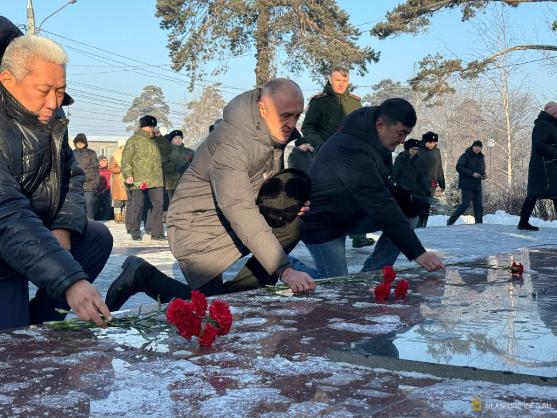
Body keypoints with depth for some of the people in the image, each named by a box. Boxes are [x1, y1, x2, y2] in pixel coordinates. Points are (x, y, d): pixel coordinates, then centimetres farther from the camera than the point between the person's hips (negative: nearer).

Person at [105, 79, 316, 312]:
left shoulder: (276, 130, -2)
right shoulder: (230, 142, -30)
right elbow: (239, 210, -40)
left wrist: (290, 202, -9)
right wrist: (285, 270, -45)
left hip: (239, 220, 8)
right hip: (198, 226, -8)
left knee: (294, 223, -13)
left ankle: (237, 291, -3)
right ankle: (144, 276, 11)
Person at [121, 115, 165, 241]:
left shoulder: (154, 141, 19)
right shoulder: (133, 140, -2)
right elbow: (126, 159, -7)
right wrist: (128, 174, -16)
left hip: (155, 180, 6)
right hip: (138, 180, -6)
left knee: (158, 203, -1)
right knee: (138, 206, 3)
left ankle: (157, 232, 3)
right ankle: (135, 233, 14)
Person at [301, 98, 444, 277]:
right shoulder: (355, 151, -33)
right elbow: (381, 207, -38)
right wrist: (418, 254, -40)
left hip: (351, 212, 9)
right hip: (322, 223, -9)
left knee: (407, 214, -4)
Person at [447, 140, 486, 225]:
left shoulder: (481, 158, 17)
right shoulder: (466, 156, -5)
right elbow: (459, 167, -15)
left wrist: (484, 175, 5)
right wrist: (472, 173, -21)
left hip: (477, 186, 7)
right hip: (467, 185, -7)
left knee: (479, 206, 4)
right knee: (465, 204, -13)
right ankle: (451, 221, -3)